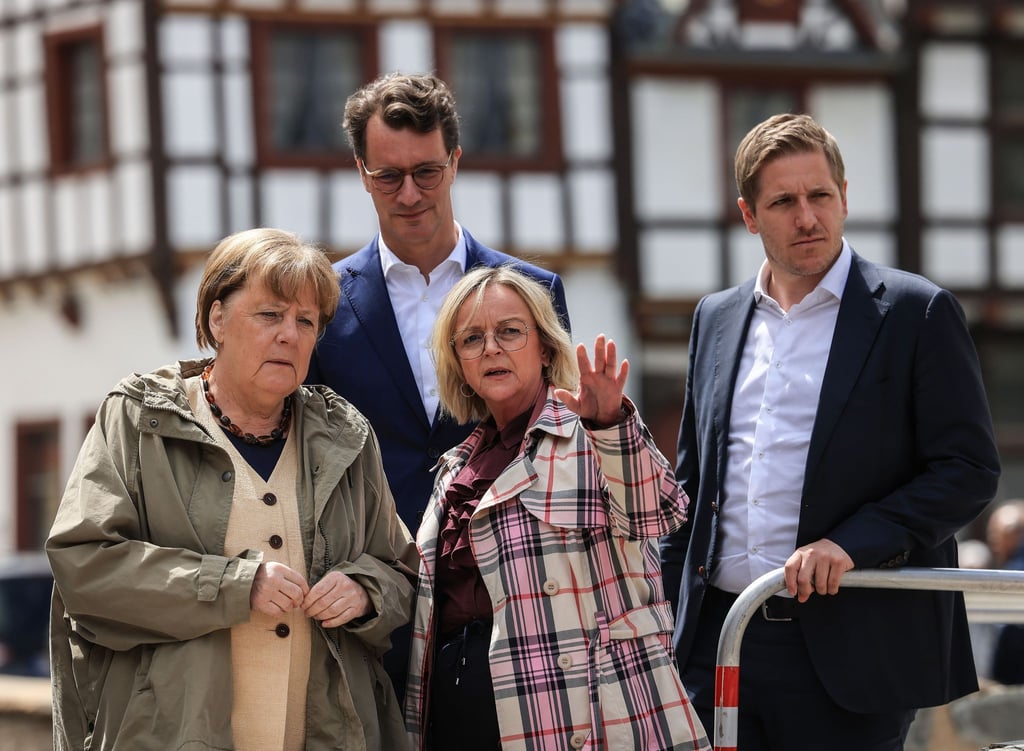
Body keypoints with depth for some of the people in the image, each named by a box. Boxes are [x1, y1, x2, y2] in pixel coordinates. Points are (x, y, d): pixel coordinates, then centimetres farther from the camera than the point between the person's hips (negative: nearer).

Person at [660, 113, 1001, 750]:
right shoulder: (716, 318, 15)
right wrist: (663, 619, 14)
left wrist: (851, 543, -16)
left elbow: (971, 470, -6)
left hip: (852, 649, -4)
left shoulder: (916, 313, -1)